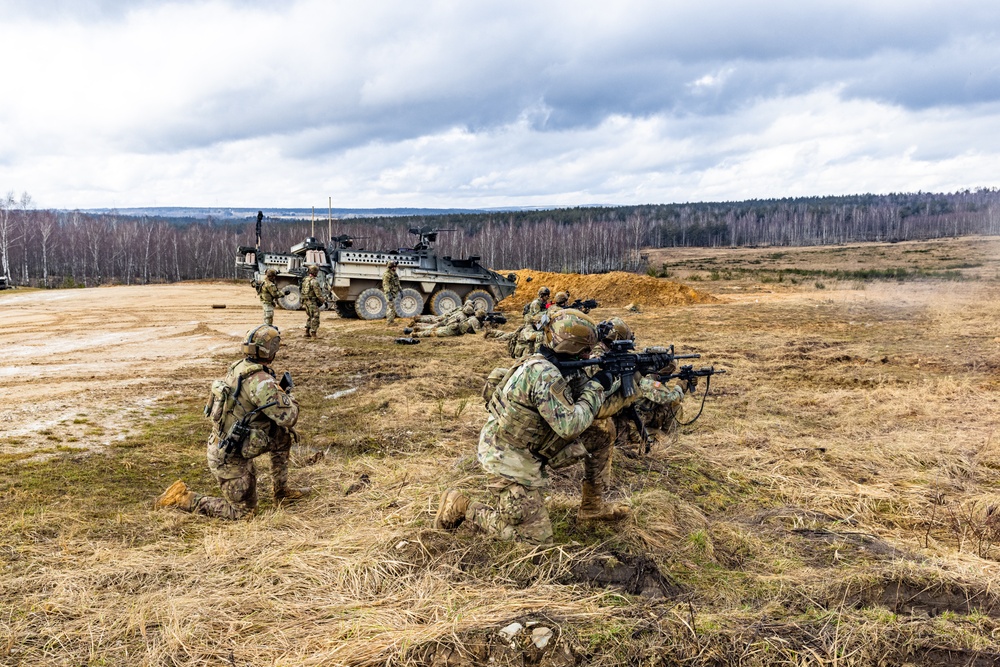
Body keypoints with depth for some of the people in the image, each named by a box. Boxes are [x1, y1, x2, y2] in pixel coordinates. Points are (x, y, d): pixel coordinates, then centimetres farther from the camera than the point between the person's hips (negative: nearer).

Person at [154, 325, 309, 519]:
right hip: (230, 458, -9)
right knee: (242, 510, 8)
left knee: (283, 434, 14)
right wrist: (289, 397, -5)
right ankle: (183, 498, 5)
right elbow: (288, 418, -25)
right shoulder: (261, 381, -28)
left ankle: (282, 490, 24)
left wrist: (277, 392, 9)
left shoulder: (237, 367, -2)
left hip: (220, 444, 9)